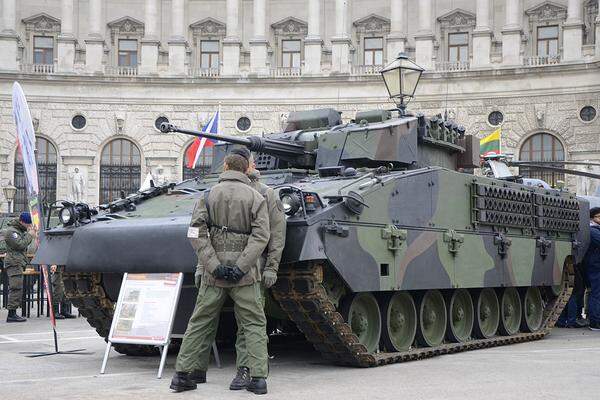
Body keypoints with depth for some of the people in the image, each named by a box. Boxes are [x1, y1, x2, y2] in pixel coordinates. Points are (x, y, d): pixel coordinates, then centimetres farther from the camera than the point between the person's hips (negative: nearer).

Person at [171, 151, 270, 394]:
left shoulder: (209, 195, 5)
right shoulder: (256, 198, 2)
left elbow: (197, 233, -6)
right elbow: (260, 235, -10)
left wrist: (213, 265, -10)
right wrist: (240, 267, -14)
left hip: (213, 273, 2)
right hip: (245, 273, -1)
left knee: (200, 323, 11)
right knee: (254, 324, 6)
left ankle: (183, 374, 14)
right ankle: (258, 377, -1)